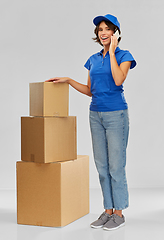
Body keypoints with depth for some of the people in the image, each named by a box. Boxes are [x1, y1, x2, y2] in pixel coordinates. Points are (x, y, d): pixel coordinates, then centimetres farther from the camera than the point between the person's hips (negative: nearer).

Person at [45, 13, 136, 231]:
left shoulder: (123, 56, -3)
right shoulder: (93, 60, 13)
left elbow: (118, 80, -22)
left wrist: (111, 52, -14)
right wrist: (68, 80, 9)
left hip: (116, 114, -6)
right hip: (96, 114, 6)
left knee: (116, 165, -2)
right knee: (102, 166, 9)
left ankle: (119, 213, 9)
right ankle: (108, 211, 19)